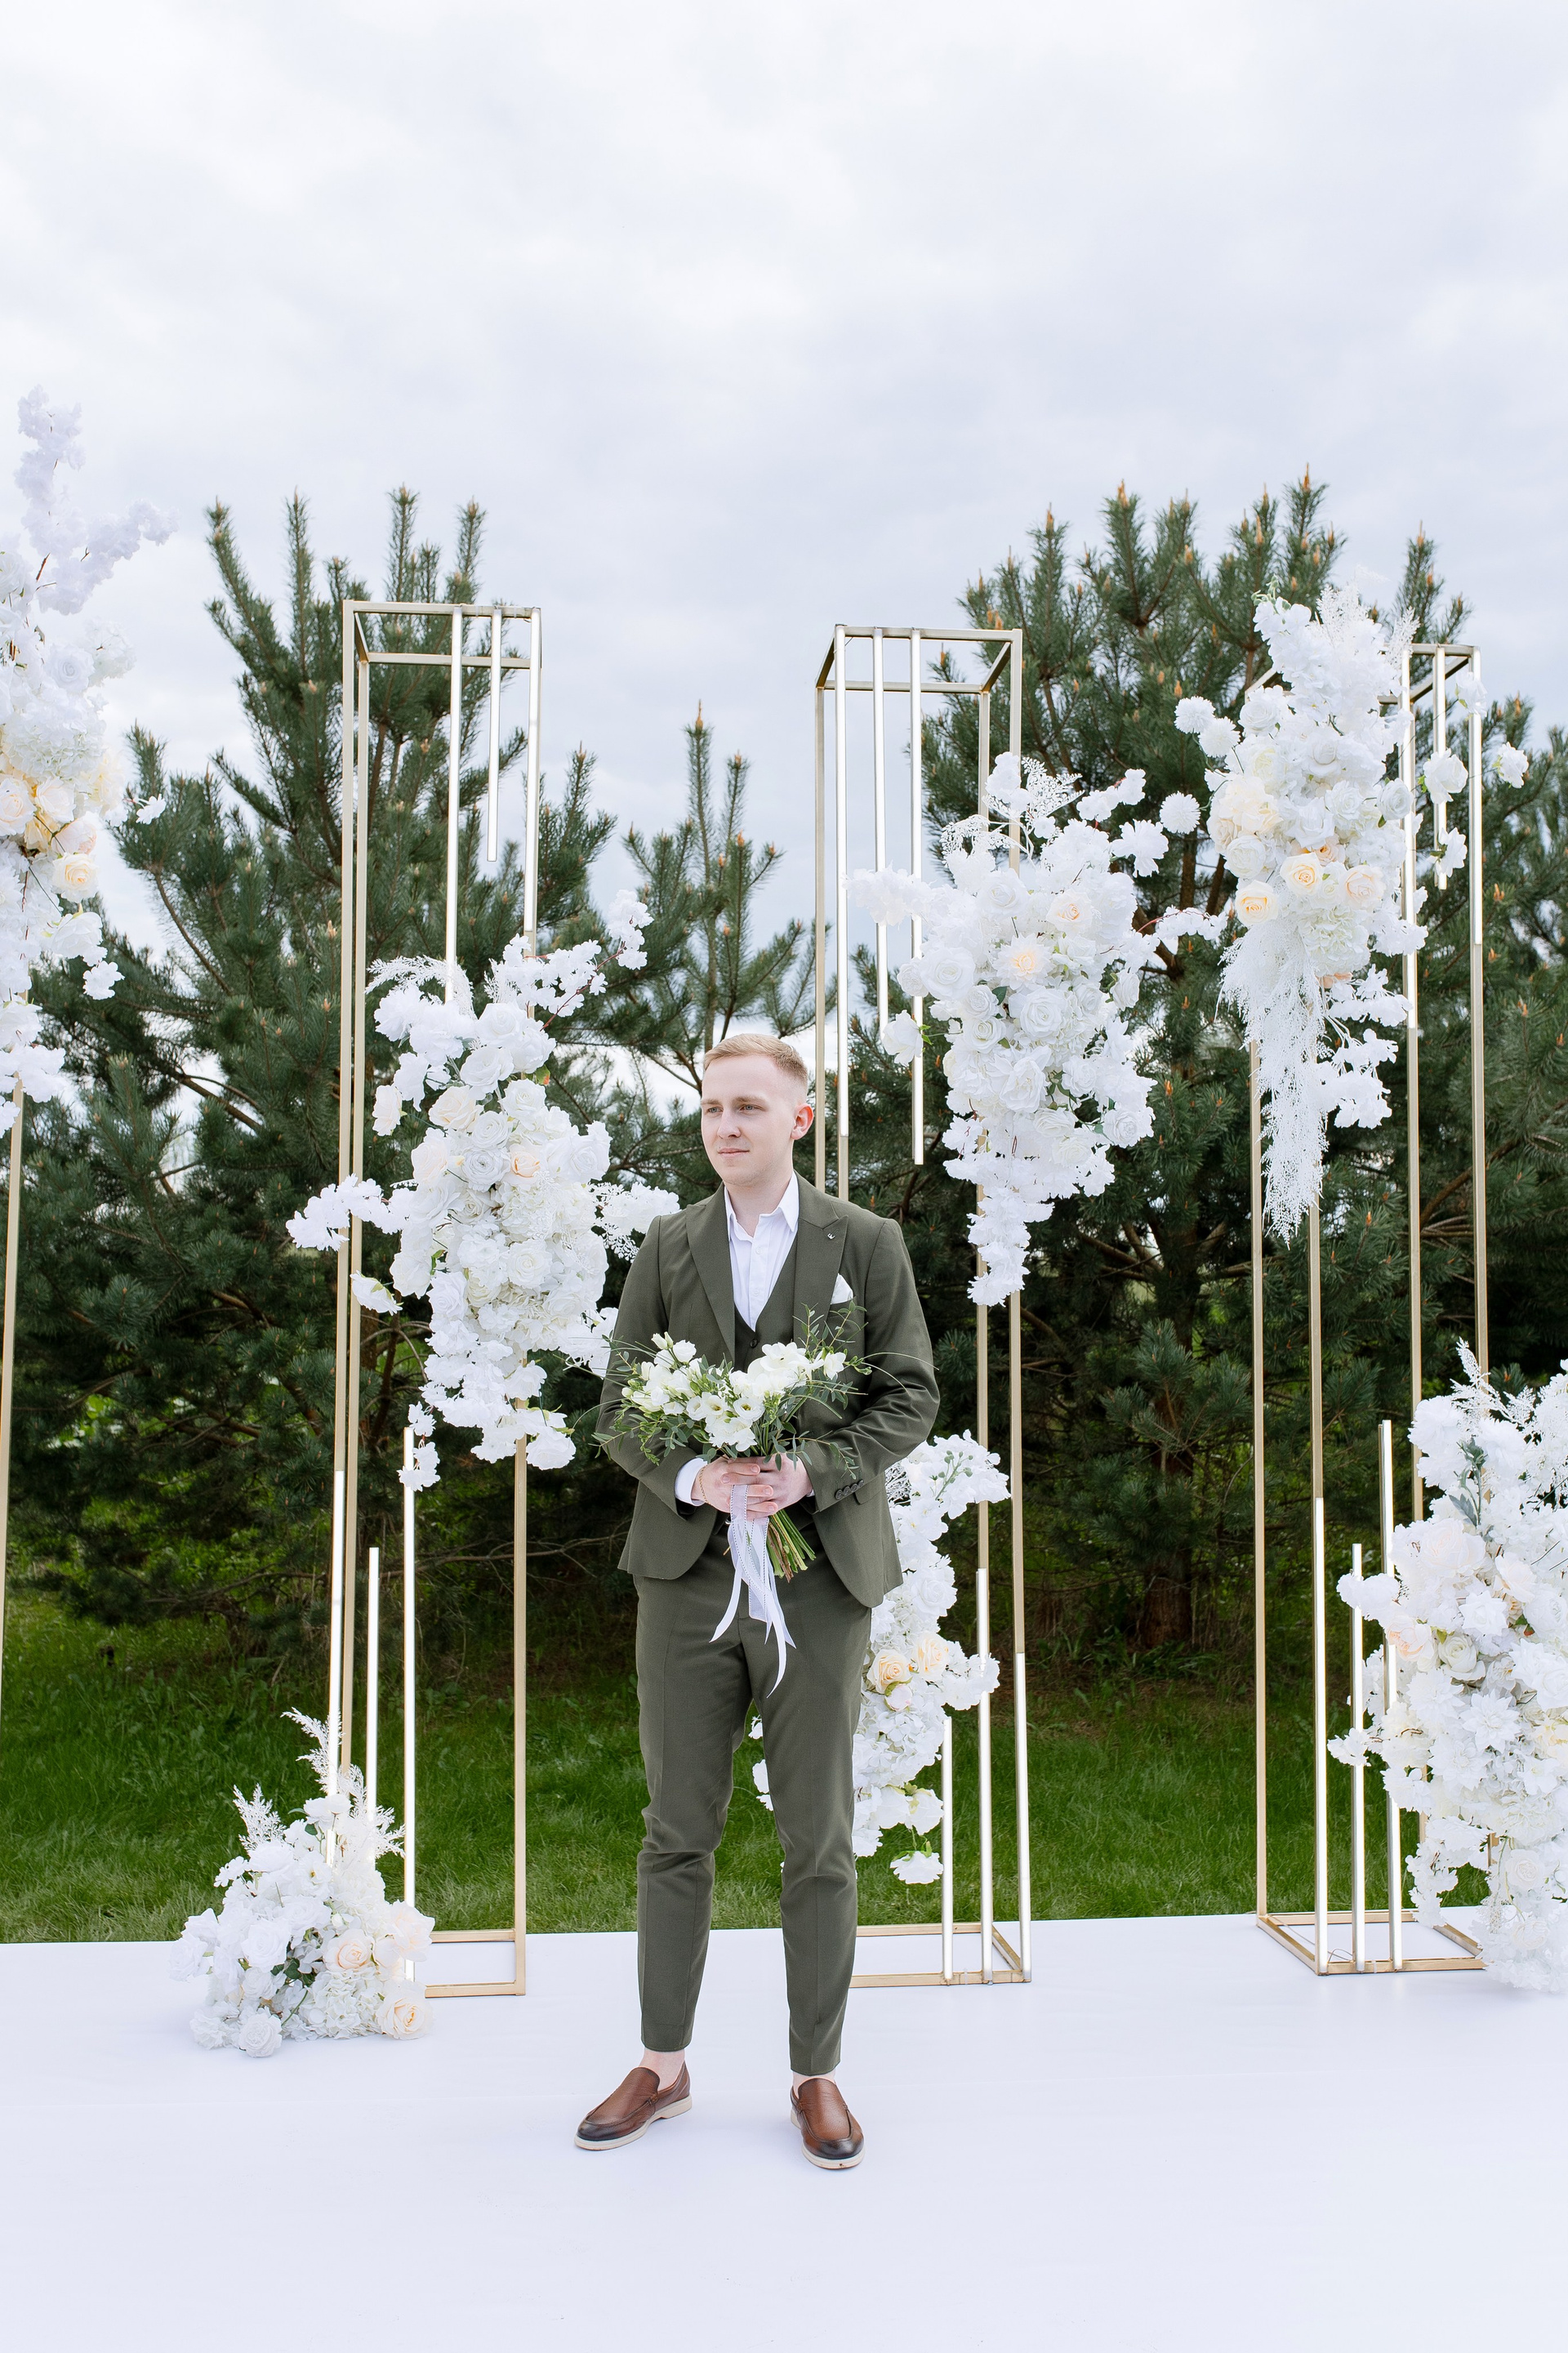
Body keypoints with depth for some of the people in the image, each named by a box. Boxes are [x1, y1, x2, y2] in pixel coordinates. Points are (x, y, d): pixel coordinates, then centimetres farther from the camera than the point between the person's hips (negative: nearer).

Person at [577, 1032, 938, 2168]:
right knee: (677, 1832, 9)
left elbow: (910, 1394, 1)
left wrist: (813, 1470, -15)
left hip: (820, 1572, -1)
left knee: (819, 1840, 6)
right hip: (688, 1567, 2)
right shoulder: (667, 1248, 8)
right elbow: (620, 1404, 6)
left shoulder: (867, 1244, 3)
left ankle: (817, 2075, 21)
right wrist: (694, 1476, -13)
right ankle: (663, 2064, 24)